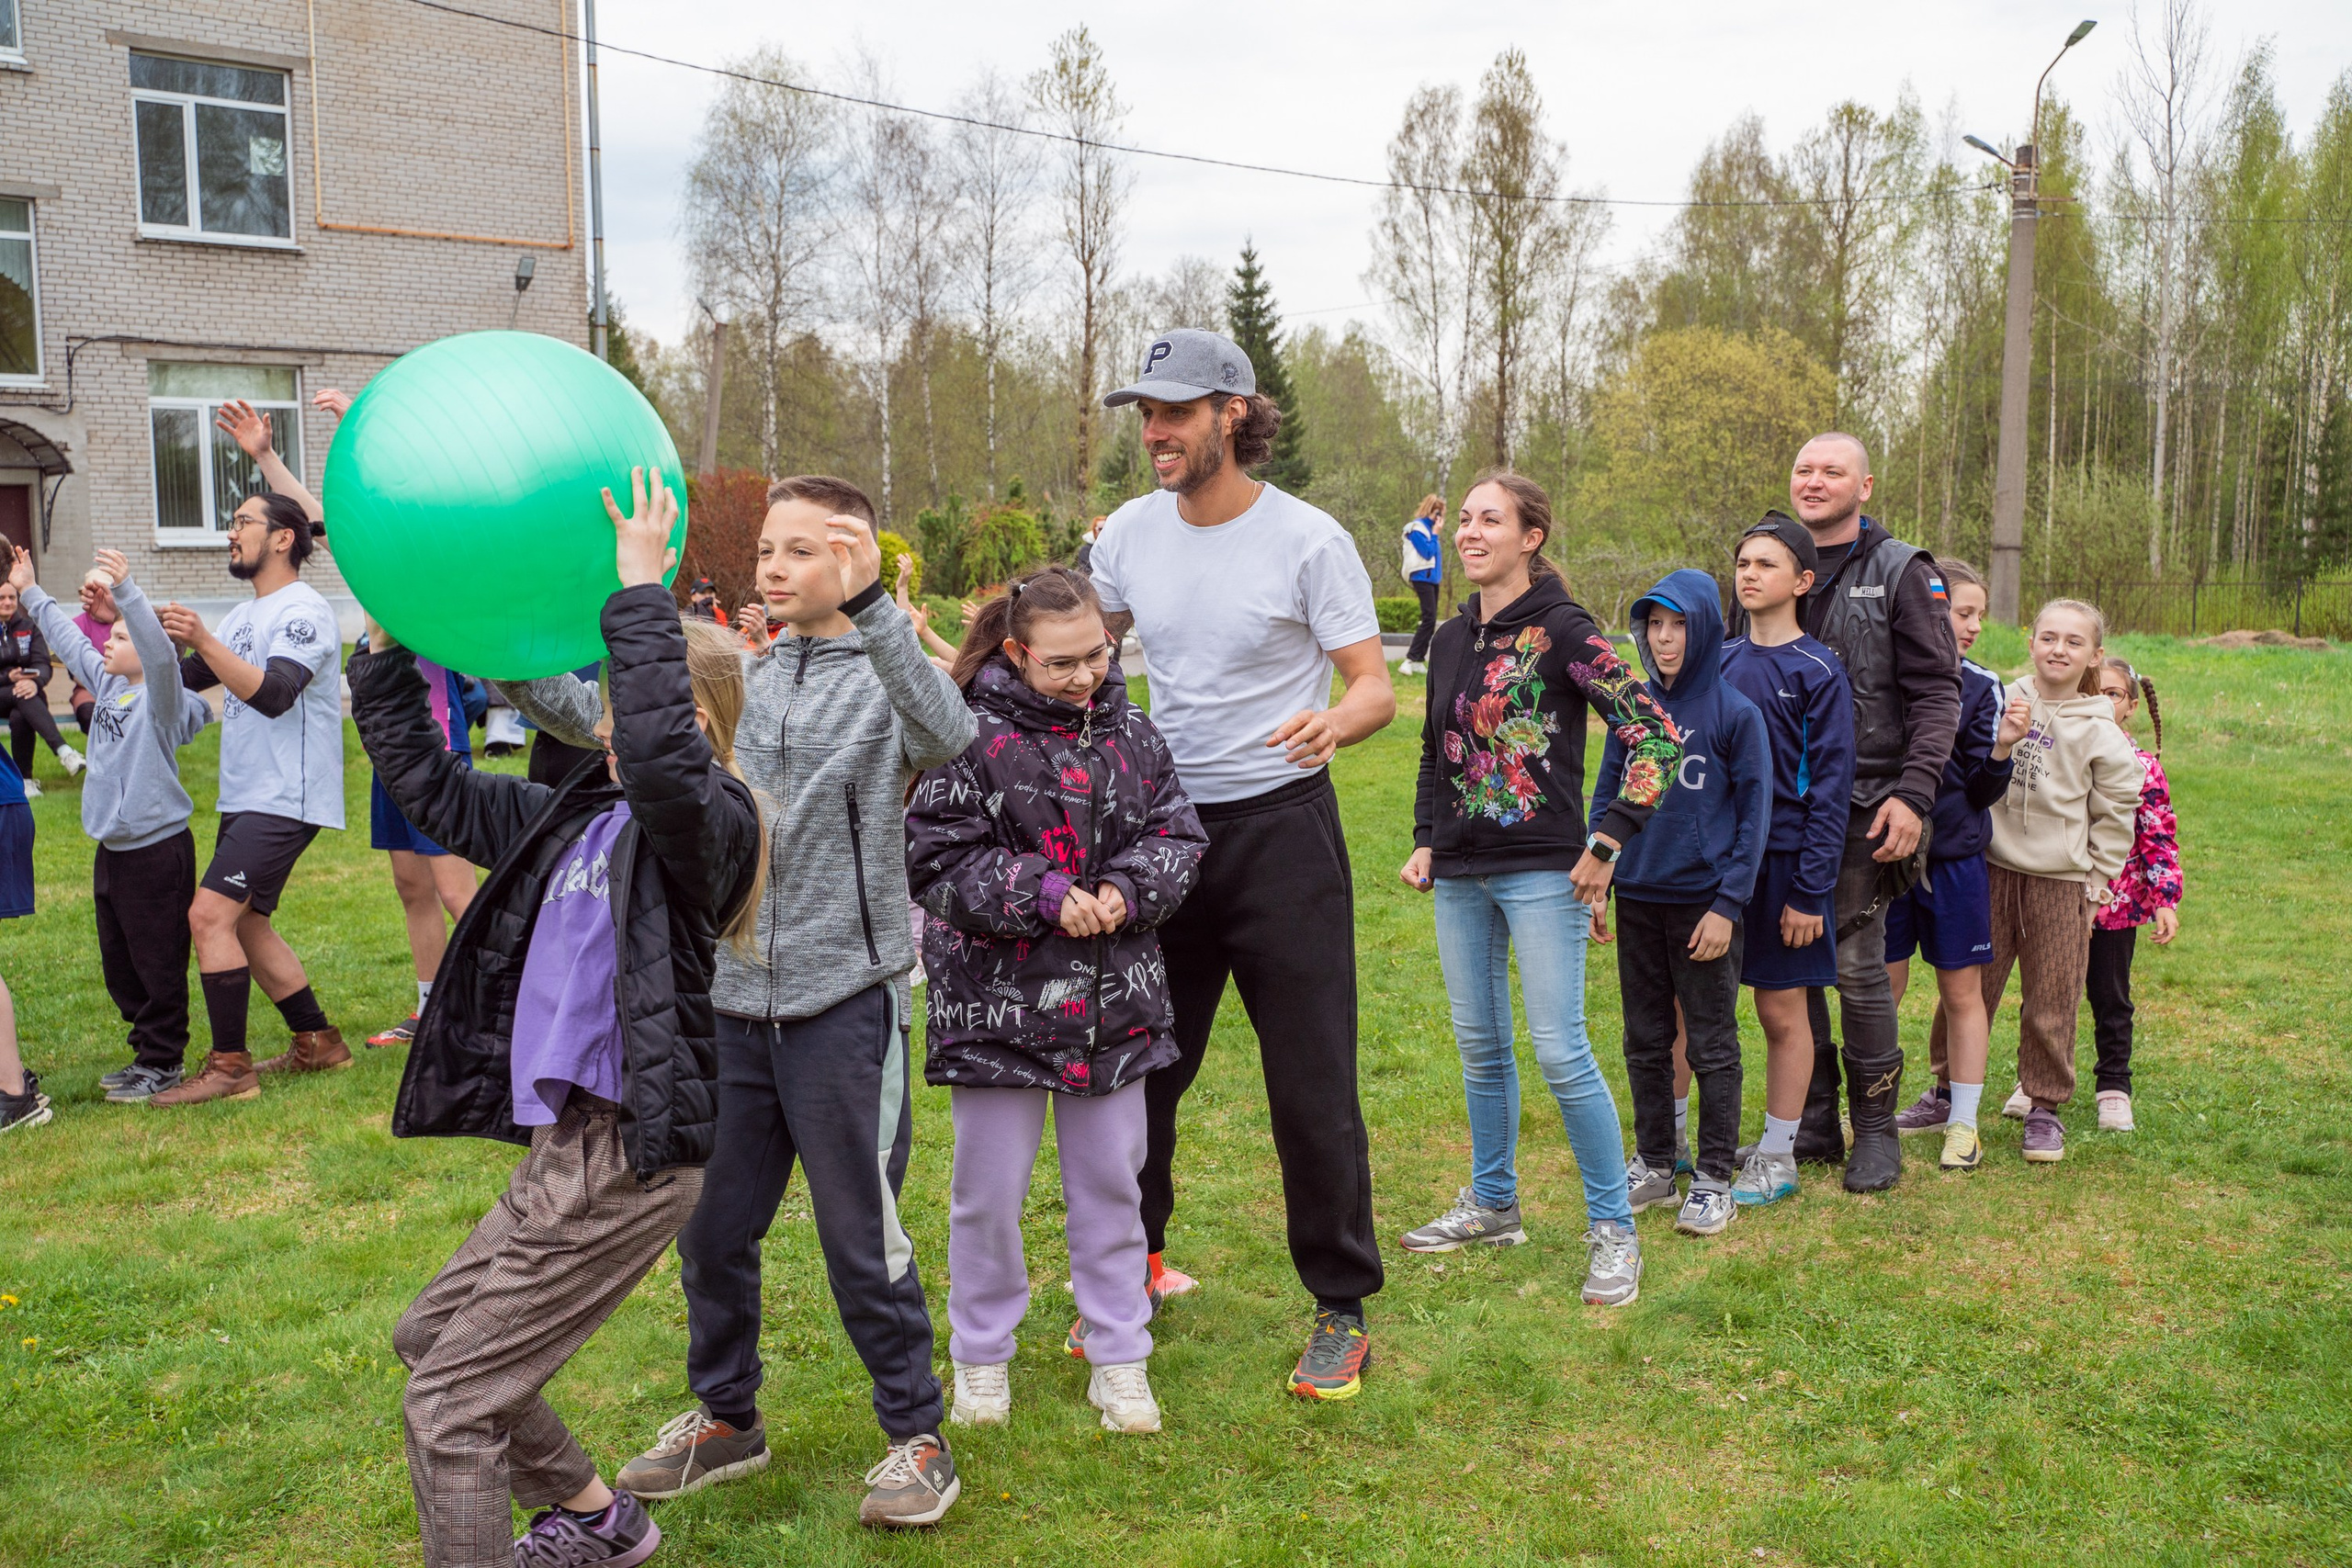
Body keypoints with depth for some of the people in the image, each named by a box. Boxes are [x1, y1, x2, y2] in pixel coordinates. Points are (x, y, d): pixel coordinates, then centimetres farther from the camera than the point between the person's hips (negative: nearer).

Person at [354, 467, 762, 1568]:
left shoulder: (709, 823, -15)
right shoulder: (578, 818, 10)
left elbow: (662, 759, -38)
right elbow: (429, 786, 16)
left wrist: (641, 594, -33)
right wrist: (386, 643, 10)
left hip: (625, 1157, -10)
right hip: (564, 1144, 10)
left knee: (447, 1402, -3)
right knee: (431, 1335, 26)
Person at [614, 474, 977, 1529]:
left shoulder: (883, 676, -6)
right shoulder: (741, 677, 9)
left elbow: (947, 736, -28)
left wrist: (870, 605, -37)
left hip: (844, 999, -5)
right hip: (728, 996, 5)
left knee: (862, 1233, 4)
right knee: (709, 1224, 15)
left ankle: (917, 1436, 24)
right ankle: (725, 1418, 37)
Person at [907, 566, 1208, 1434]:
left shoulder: (1132, 734, 4)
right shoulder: (972, 740, -10)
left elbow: (1177, 837, 7)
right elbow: (936, 860, -12)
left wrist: (1125, 891, -12)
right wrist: (1046, 896, -20)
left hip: (1114, 1004, 4)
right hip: (995, 1004, -4)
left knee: (1110, 1181, 13)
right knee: (990, 1188, 9)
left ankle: (1118, 1358, 28)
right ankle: (982, 1354, 29)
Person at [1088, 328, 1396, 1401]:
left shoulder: (1308, 541, -11)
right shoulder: (1129, 534, 4)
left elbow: (1377, 685, -11)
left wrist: (1334, 720, -33)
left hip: (1280, 829, -5)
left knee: (1312, 1083, -1)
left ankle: (1342, 1311, 15)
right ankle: (1135, 1265, 34)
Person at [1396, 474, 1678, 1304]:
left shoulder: (1563, 630, -9)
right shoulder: (1451, 639, 11)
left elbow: (1657, 735, -14)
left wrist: (1608, 841, -15)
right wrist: (1426, 841, 12)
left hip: (1541, 872, -6)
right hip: (1461, 876, 6)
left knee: (1561, 1050, -7)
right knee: (1480, 1046, 13)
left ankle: (1612, 1228, 8)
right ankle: (1492, 1205, 29)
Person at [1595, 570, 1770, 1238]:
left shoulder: (1735, 714, -6)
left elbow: (1753, 815, -6)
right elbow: (1606, 794, 12)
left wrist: (1729, 904, -11)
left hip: (1703, 903, -4)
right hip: (1637, 900, 4)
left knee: (1711, 1045, 4)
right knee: (1645, 1040, 13)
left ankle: (1714, 1181, 15)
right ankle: (1653, 1166, 26)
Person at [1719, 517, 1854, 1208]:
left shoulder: (1817, 672, -7)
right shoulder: (1718, 661, 7)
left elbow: (1830, 787, -9)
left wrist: (1810, 890, -13)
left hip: (1780, 861, -4)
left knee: (1782, 1011, 7)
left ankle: (1776, 1157, 20)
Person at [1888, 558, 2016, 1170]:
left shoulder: (1980, 687, 1)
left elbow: (1983, 792, -1)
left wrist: (2002, 749, -17)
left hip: (1954, 858, 1)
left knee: (1962, 992, 7)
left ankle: (1962, 1121, 19)